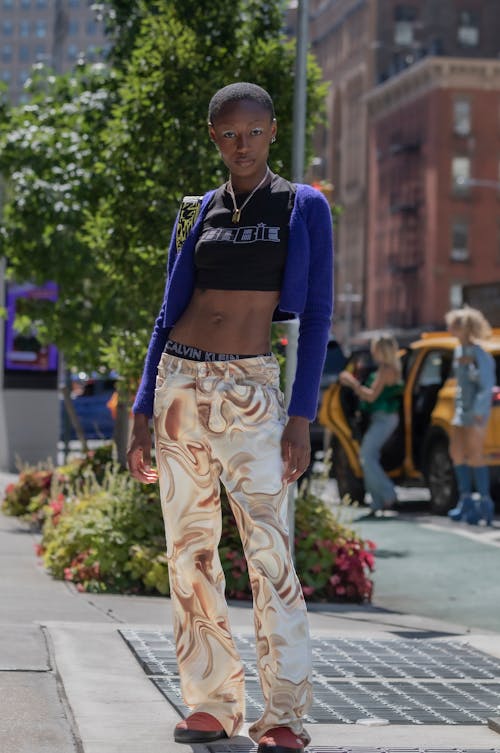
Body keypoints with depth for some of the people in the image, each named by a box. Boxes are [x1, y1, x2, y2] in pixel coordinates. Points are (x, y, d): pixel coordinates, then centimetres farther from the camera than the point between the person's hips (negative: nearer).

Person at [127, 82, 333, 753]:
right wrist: (141, 414, 9)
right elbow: (171, 312, 15)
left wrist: (301, 416, -9)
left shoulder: (305, 207, 3)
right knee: (189, 548, 3)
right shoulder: (200, 213, 13)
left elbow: (316, 316, 0)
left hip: (252, 392, -4)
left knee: (269, 551, -11)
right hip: (181, 384, 4)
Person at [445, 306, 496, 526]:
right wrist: (458, 407, 9)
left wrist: (478, 413, -20)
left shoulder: (479, 355, -15)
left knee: (474, 454, -10)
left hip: (477, 410, -9)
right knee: (456, 452, 8)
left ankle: (485, 502, -5)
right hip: (462, 408, 9)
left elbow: (486, 388, -17)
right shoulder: (459, 351, 11)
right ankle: (465, 499, 15)